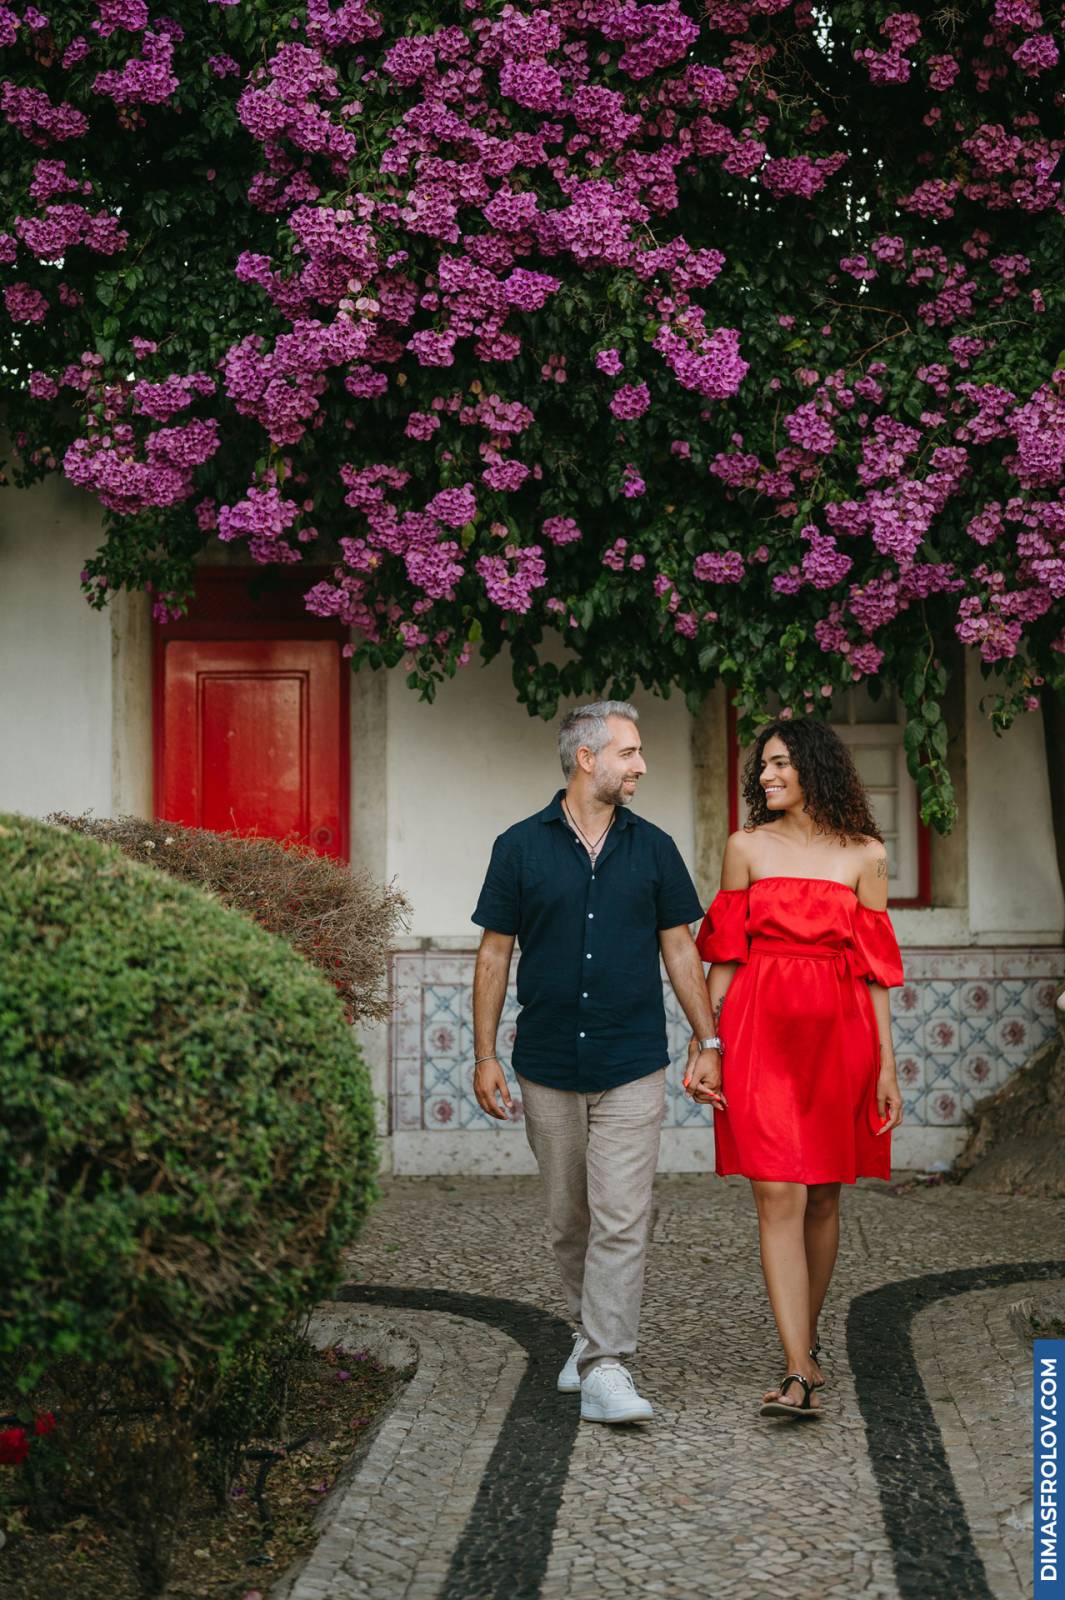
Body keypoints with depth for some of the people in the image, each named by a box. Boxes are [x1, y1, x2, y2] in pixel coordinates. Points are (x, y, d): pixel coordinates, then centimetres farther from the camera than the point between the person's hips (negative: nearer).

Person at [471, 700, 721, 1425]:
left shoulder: (653, 848, 5)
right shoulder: (520, 847, 1)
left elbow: (680, 950, 10)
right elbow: (495, 954, 5)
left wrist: (708, 1043, 7)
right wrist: (485, 1056, 1)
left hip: (632, 1068, -1)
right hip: (548, 1069, 1)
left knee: (622, 1222, -9)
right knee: (569, 1220, 12)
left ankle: (606, 1368, -9)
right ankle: (591, 1331, 31)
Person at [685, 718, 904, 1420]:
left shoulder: (864, 854, 6)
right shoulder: (747, 847, 8)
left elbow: (874, 968, 6)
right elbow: (724, 956, 7)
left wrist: (888, 1066, 3)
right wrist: (706, 1046, 0)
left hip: (838, 1035, 1)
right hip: (761, 1034, -1)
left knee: (823, 1199, 8)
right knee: (779, 1198, -9)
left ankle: (805, 1340, 27)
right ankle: (801, 1374, -12)